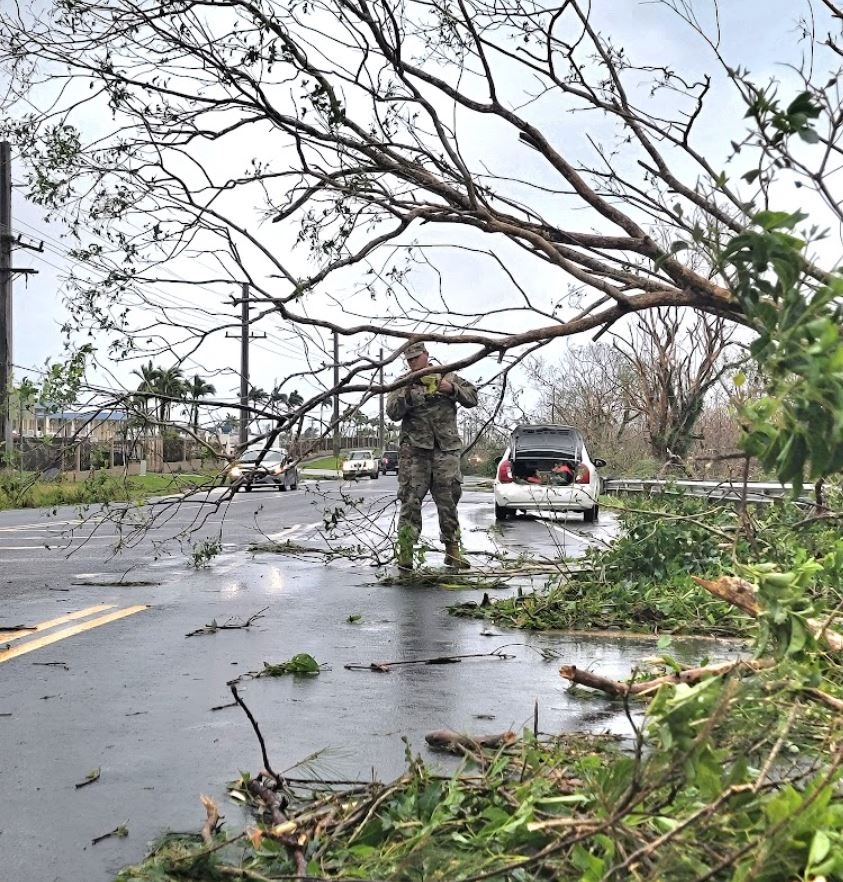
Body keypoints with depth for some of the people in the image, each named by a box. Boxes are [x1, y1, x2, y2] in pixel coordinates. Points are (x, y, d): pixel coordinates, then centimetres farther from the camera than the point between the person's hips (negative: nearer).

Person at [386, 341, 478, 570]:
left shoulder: (447, 377, 13)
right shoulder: (403, 384, 10)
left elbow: (472, 397, 9)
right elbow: (393, 412, -2)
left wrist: (452, 389, -8)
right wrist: (408, 394, -17)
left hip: (446, 448, 1)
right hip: (414, 449, -1)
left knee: (449, 501, 4)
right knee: (410, 500, -6)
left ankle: (452, 551, 12)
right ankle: (405, 552, -5)